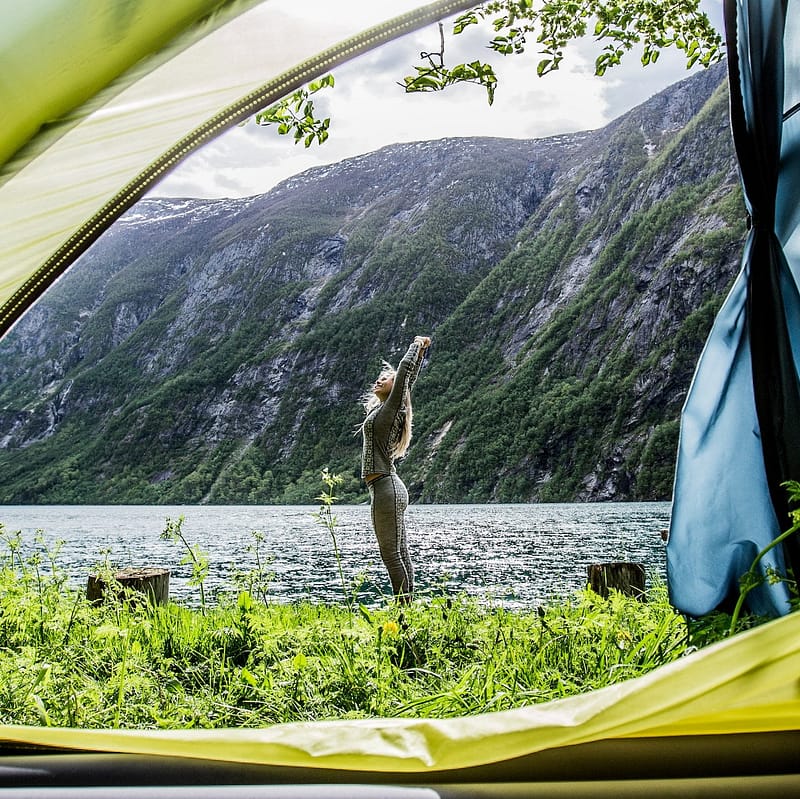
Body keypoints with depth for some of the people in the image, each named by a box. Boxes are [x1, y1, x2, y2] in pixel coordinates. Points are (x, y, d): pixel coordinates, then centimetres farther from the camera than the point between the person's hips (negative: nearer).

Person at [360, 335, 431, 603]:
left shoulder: (390, 408, -7)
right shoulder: (381, 409, 15)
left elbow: (405, 370, -13)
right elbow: (409, 375, 26)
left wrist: (418, 347, 1)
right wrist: (420, 350, 27)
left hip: (386, 488, -9)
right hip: (392, 488, 9)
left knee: (391, 554, -8)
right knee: (399, 554, 9)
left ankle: (405, 609, -6)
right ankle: (406, 609, 13)